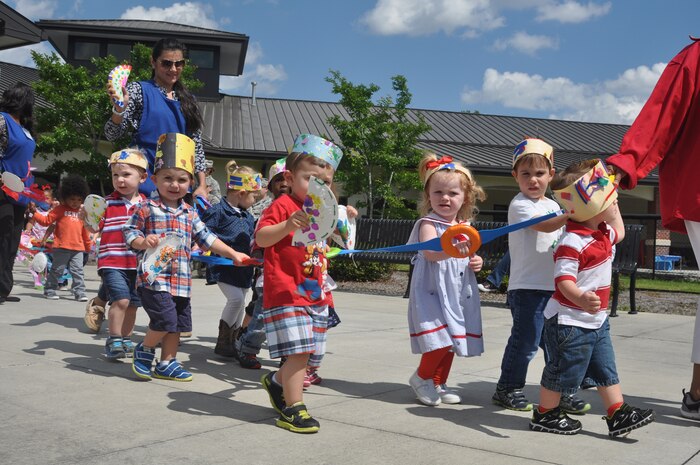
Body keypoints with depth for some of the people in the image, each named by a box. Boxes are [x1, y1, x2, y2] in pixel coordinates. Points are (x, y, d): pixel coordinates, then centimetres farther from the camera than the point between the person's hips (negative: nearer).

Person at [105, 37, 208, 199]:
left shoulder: (188, 100, 16)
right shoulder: (138, 90, 3)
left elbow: (197, 146, 17)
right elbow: (111, 135, -2)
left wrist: (202, 186, 8)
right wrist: (119, 109, -22)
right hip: (146, 184, -4)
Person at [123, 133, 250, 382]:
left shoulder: (190, 213, 12)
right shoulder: (146, 208, -3)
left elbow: (206, 238, 15)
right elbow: (129, 232, -1)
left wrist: (233, 253, 10)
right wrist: (143, 242, -22)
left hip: (181, 280, 6)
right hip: (154, 277, -6)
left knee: (179, 324, 11)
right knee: (165, 319, -15)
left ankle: (167, 363, 27)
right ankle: (144, 350, 12)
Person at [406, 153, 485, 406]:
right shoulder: (428, 224, -9)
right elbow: (429, 252, -27)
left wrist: (477, 262, 2)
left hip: (458, 292, 7)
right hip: (432, 291, -7)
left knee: (452, 341, 12)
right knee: (440, 340, -14)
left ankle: (438, 384, 28)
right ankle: (421, 378, 10)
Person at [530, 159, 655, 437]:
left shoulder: (603, 233, 5)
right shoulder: (572, 242, -26)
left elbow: (619, 232, 31)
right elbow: (563, 280, -34)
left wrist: (613, 206, 25)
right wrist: (581, 299, -53)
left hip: (597, 320, 9)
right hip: (570, 322, -9)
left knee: (606, 370, 14)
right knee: (564, 370, 5)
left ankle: (618, 415, 23)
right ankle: (544, 415, 22)